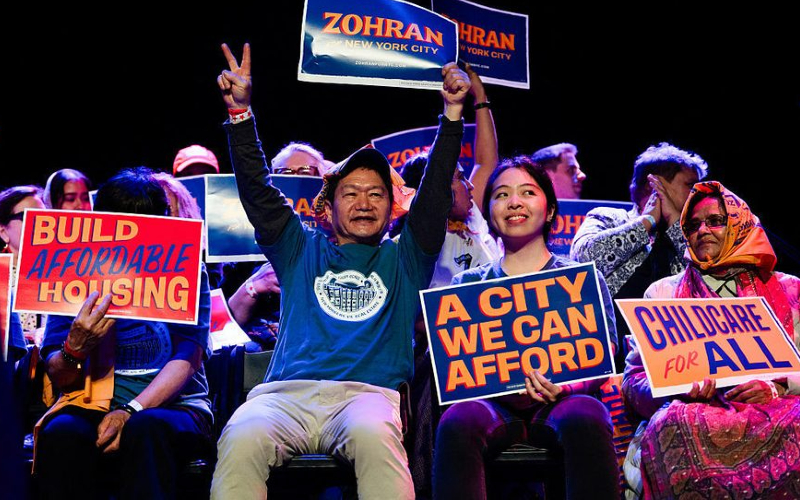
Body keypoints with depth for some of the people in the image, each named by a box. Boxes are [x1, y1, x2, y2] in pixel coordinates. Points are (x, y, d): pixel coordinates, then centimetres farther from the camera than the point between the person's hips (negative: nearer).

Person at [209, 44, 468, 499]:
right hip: (286, 392, 1)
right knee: (242, 439, -34)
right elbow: (257, 189, 17)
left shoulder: (402, 261, 24)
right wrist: (240, 111, 8)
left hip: (367, 392, -1)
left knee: (372, 434, -39)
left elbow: (436, 193, 16)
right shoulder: (302, 251, 25)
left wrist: (453, 112, 7)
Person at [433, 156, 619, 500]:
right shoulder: (468, 285, 20)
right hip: (494, 404, 1)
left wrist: (565, 386, -17)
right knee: (457, 423, -36)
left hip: (562, 403, 0)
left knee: (584, 418, -38)